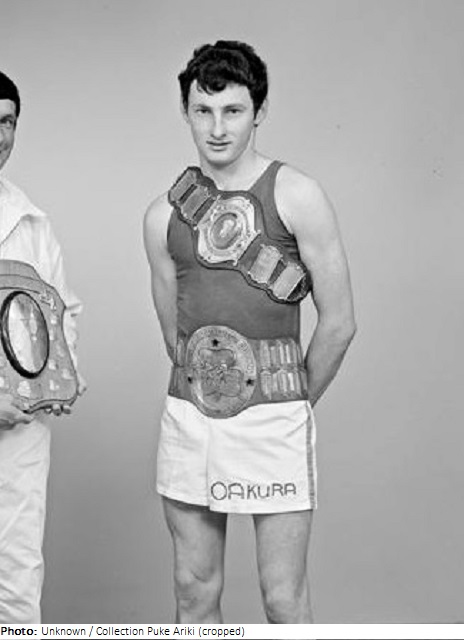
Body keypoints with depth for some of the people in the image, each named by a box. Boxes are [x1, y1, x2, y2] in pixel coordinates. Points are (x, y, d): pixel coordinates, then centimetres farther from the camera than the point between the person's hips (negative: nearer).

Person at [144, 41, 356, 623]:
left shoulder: (296, 197, -6)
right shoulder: (163, 215, 6)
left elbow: (338, 322, -2)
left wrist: (294, 404, 6)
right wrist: (207, 398, 14)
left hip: (272, 418, -4)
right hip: (187, 415, 4)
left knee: (283, 598, 1)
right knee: (193, 590, 10)